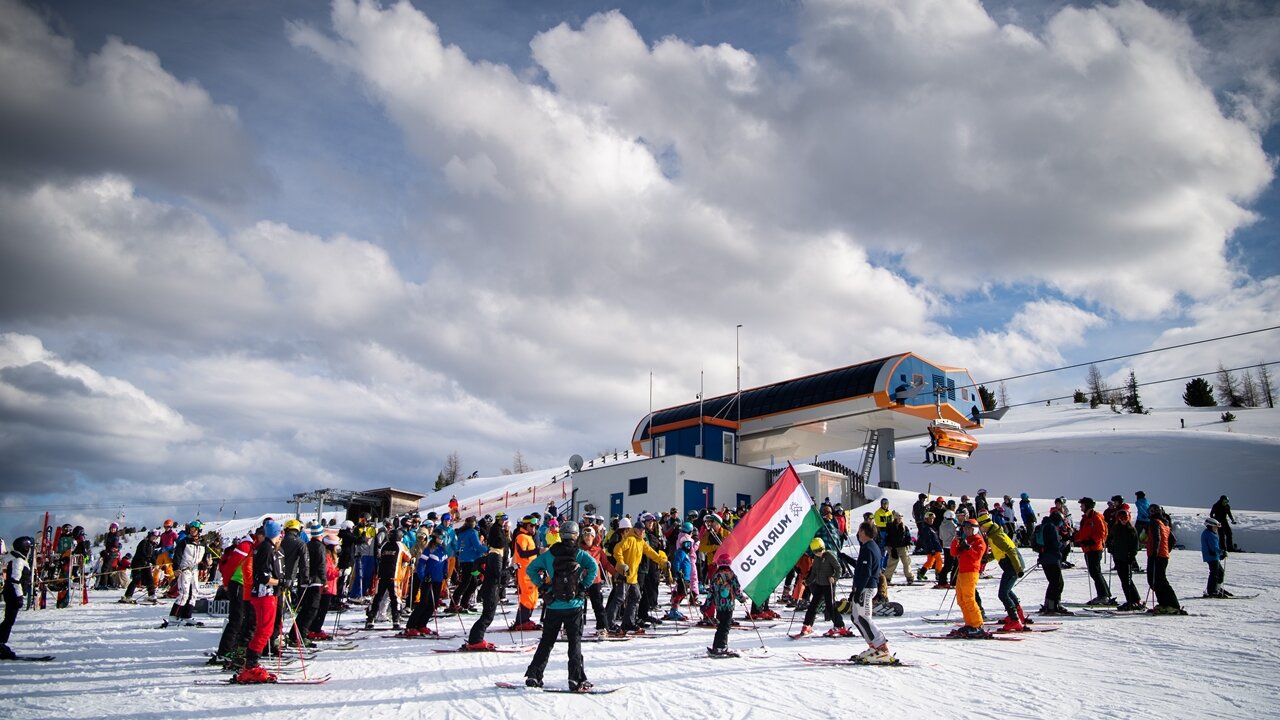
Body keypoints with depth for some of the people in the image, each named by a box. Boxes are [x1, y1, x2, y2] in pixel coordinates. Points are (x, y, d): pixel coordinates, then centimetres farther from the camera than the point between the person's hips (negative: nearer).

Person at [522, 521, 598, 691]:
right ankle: (577, 679, -1)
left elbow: (530, 569, 2)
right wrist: (584, 586, -10)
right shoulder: (580, 554, -3)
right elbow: (593, 567, -19)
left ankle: (534, 675, 13)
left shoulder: (549, 554, 3)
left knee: (546, 641, 13)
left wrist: (542, 586, 6)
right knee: (575, 641, 4)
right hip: (574, 606, -2)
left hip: (553, 606, 2)